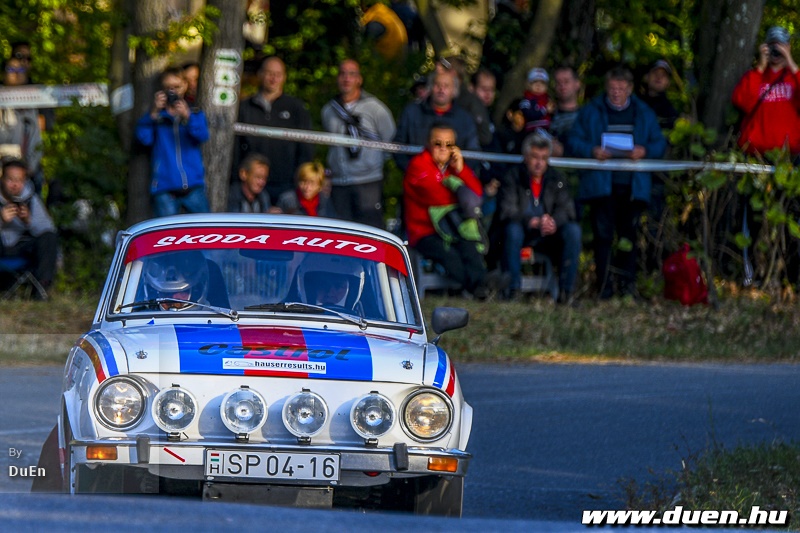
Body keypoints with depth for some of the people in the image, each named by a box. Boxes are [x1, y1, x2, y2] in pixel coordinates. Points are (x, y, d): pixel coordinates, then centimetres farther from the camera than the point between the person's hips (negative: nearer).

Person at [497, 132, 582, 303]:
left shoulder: (556, 178, 7)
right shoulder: (513, 177, -5)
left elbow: (566, 207, -2)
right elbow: (506, 212, -16)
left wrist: (553, 221, -26)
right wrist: (531, 222, -31)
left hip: (547, 236, 3)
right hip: (521, 235, -3)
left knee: (573, 230, -23)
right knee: (513, 229, -36)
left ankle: (566, 290, -22)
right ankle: (513, 289, -33)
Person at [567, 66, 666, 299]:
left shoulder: (644, 114, 14)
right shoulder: (590, 112, 11)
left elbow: (660, 144, 12)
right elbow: (574, 141, 7)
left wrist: (645, 151, -10)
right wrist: (592, 150, -12)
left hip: (633, 185, 1)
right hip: (600, 183, -1)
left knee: (629, 234, 0)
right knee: (603, 234, -7)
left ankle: (628, 283, 5)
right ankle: (604, 286, -6)